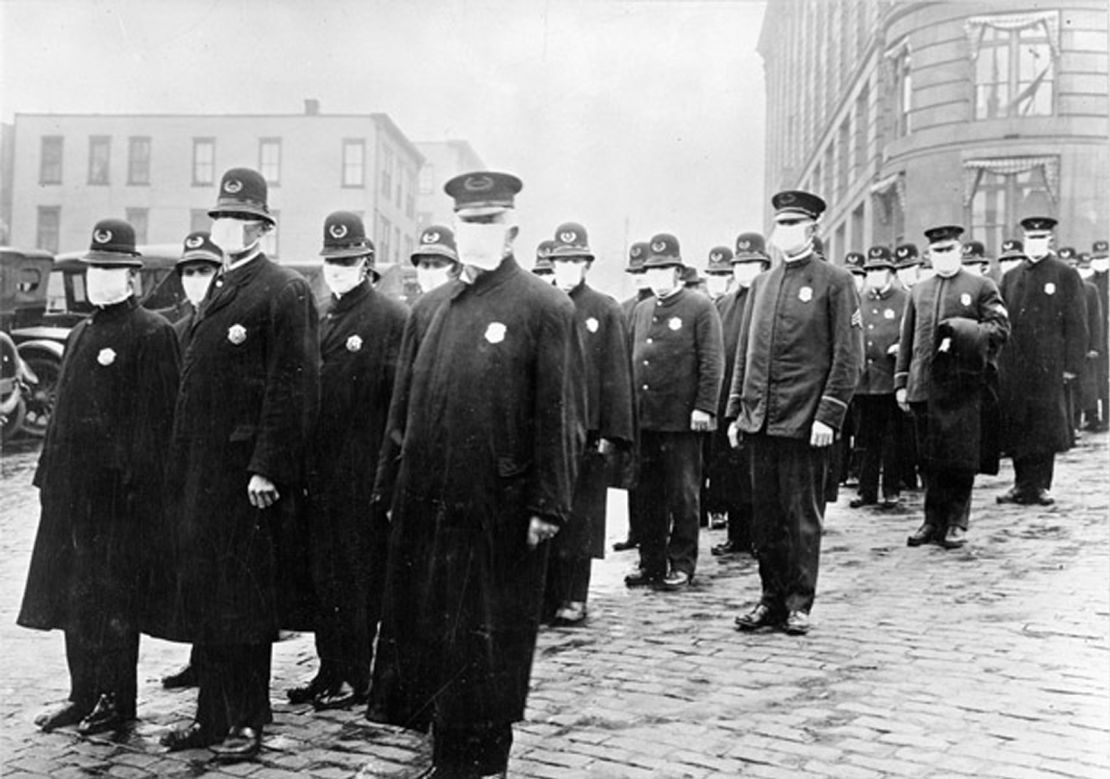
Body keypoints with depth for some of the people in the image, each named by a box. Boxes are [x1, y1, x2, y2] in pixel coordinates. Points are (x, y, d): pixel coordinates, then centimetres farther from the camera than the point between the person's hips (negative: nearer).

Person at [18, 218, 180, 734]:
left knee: (114, 598, 0)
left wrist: (136, 482, -18)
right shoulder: (81, 334, 17)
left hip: (120, 492, -8)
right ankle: (84, 695, 23)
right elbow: (63, 411, 20)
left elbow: (154, 417, -14)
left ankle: (117, 701, 12)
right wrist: (48, 474, 15)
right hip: (71, 489, 8)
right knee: (72, 595, 12)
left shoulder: (151, 334, -8)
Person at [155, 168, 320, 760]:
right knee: (202, 595, 14)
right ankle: (212, 715, 25)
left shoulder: (284, 291, -9)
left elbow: (293, 386, -16)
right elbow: (195, 385, 18)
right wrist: (180, 463, 13)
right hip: (200, 472, 8)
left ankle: (247, 721, 14)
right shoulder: (218, 290, 17)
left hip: (246, 473, -8)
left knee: (242, 599, 1)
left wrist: (267, 468, -20)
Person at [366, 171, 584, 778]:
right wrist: (391, 487, 14)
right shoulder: (428, 310, 13)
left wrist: (548, 505, -13)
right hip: (426, 508, 6)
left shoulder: (544, 308, -5)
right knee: (422, 633, 13)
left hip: (500, 514, -6)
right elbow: (403, 406, 16)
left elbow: (561, 417, -9)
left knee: (488, 643, 6)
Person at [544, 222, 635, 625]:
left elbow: (616, 376, 0)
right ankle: (544, 595, 12)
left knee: (579, 518, 4)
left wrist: (612, 434, -6)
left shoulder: (606, 311, 3)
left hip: (586, 430, -2)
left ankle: (573, 598, 14)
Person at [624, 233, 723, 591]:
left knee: (683, 494, 3)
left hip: (682, 419, -5)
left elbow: (712, 362, -7)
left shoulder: (700, 307, -2)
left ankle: (681, 564, 12)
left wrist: (704, 407, -14)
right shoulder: (641, 310, 16)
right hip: (644, 417, 5)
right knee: (649, 494, 10)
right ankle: (651, 562, 19)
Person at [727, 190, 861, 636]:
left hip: (805, 421, -5)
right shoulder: (761, 284, 14)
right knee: (765, 516, 10)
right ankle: (772, 599, 21)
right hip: (760, 420, 5)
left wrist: (828, 416, -13)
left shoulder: (835, 282, -2)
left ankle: (799, 604, 13)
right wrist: (735, 411, 10)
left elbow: (847, 357, -6)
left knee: (802, 516, 3)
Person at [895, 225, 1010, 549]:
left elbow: (1000, 327, -3)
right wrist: (901, 382, 10)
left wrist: (964, 331, -18)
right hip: (925, 385, 3)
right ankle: (933, 521, 16)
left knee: (962, 458, 0)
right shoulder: (918, 291, 16)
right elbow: (906, 340, 15)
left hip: (964, 385, -3)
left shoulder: (981, 286, 5)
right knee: (931, 459, 7)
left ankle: (956, 524, 10)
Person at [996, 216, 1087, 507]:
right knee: (1016, 426, 4)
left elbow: (1077, 324, -2)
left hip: (1049, 366, -3)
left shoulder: (1066, 275, 2)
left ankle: (1040, 486, 10)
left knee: (1047, 426, 0)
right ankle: (1022, 485, 14)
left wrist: (1072, 364, -8)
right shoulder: (1010, 278, 12)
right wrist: (997, 361, 5)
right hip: (1014, 367, 3)